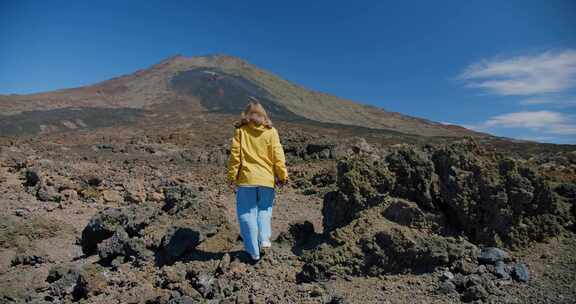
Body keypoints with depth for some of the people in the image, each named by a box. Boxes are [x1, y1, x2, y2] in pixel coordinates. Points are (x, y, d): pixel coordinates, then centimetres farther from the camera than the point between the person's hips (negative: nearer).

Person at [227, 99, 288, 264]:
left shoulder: (240, 130, 2)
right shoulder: (271, 131, 4)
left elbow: (234, 155, -1)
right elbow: (278, 155, 1)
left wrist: (232, 178, 4)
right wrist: (283, 176, 7)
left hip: (246, 178, -1)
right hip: (267, 179, 2)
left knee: (247, 213, 8)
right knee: (264, 209, 21)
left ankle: (254, 251, 11)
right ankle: (264, 239, 5)